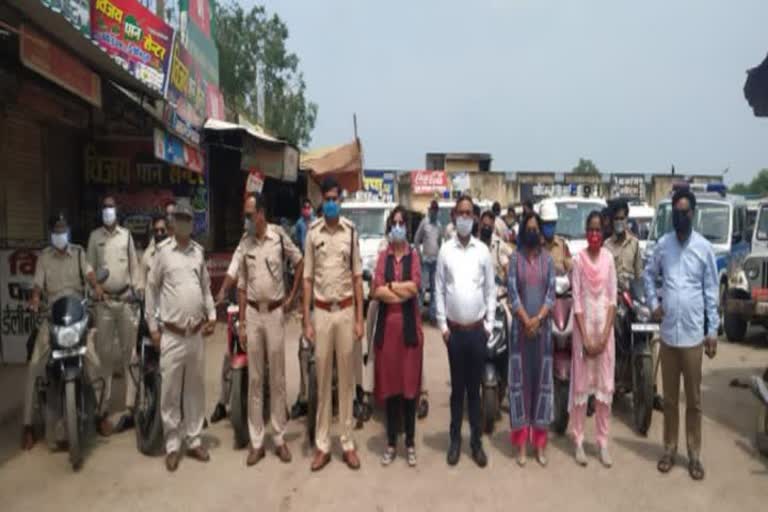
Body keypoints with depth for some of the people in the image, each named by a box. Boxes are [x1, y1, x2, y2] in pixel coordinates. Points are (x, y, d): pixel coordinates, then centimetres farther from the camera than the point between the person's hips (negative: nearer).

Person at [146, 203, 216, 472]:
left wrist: (212, 315, 6)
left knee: (196, 389, 11)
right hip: (172, 335, -4)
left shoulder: (199, 251, 9)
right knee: (170, 392, 2)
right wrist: (152, 326, 0)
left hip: (197, 334, 4)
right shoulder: (163, 252, -2)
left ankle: (194, 440, 24)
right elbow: (151, 288, 2)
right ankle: (172, 445, 14)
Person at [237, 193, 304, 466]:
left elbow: (300, 263, 6)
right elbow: (242, 286, 6)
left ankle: (280, 438, 18)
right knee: (254, 379, 7)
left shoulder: (279, 236, -6)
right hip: (252, 313, 2)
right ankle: (256, 441, 16)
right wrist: (242, 323, 2)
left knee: (278, 379, 6)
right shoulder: (245, 243, 3)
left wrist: (292, 296, 2)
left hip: (275, 312, -2)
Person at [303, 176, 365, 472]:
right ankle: (322, 445, 18)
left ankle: (348, 443, 20)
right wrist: (306, 320, -3)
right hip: (321, 311, 0)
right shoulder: (312, 232, 0)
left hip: (346, 310, 0)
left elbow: (357, 277, 3)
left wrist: (359, 319, -1)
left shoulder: (351, 231, 1)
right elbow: (308, 278, 2)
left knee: (347, 379, 8)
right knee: (322, 379, 7)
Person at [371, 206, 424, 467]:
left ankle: (410, 443, 18)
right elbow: (377, 291, -6)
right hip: (387, 324, 1)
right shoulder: (383, 256, 7)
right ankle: (391, 443, 20)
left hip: (409, 324, -1)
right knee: (389, 384, 7)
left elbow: (415, 286, -12)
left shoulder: (413, 255, 3)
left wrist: (390, 286, -8)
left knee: (409, 383, 5)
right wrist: (403, 291, -11)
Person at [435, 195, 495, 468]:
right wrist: (442, 325, -4)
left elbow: (491, 289, 3)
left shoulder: (483, 250, 1)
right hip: (455, 329, 0)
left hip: (477, 329, 0)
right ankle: (455, 440, 21)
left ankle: (476, 441, 21)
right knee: (457, 387, 9)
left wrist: (489, 324, -2)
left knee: (475, 387, 9)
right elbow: (439, 290, 0)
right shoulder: (445, 250, 0)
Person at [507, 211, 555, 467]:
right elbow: (512, 291, -5)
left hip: (543, 327, 2)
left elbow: (552, 292, 0)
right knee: (521, 380, 1)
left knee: (541, 380, 5)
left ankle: (540, 443, 14)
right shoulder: (515, 258, 1)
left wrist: (538, 319, -12)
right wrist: (526, 321, -14)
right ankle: (521, 443, 7)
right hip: (521, 327, -1)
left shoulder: (547, 259, 6)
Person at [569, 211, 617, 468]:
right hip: (583, 325, -2)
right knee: (581, 383, 3)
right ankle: (578, 441, 13)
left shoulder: (608, 258, 1)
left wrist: (604, 335, -8)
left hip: (605, 326, 2)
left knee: (605, 385, 6)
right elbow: (576, 300, -6)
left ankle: (603, 443, 17)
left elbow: (612, 299, 0)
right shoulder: (578, 259, -4)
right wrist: (585, 338, -11)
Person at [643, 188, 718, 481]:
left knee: (694, 399, 7)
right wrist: (653, 303, 3)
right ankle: (670, 449, 25)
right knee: (669, 397, 12)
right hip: (668, 332, 2)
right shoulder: (662, 245, 3)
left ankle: (694, 454, 20)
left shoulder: (704, 247, -4)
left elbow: (711, 291, -1)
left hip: (693, 334, -2)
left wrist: (712, 331, -3)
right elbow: (648, 275, 18)